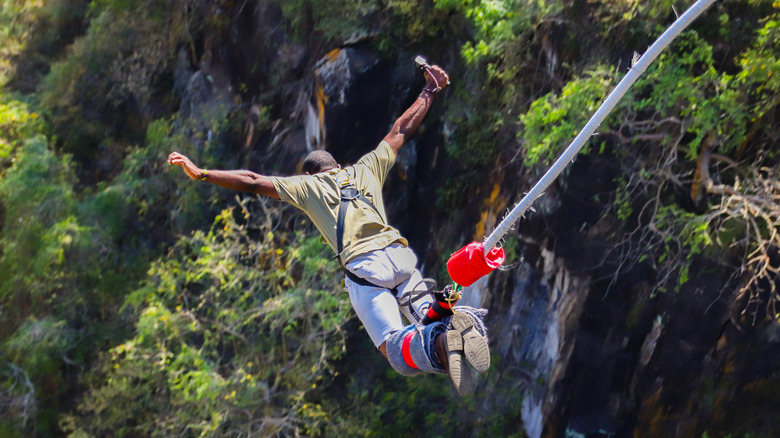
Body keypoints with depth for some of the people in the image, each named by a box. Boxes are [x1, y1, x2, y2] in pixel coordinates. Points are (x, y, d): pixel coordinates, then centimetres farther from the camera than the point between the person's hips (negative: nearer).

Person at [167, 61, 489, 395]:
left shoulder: (307, 185, 18)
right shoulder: (366, 168, 27)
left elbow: (253, 182, 14)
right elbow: (401, 129, 37)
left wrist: (200, 173, 20)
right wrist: (430, 90, 50)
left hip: (362, 266, -3)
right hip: (399, 255, 3)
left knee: (399, 353, -8)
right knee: (430, 320, 12)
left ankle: (437, 344, -44)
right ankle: (458, 317, -26)